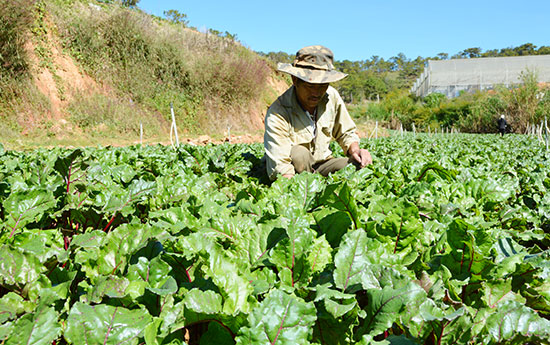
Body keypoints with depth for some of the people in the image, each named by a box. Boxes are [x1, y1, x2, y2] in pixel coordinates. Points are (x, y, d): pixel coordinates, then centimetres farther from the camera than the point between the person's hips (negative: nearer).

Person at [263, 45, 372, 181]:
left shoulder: (332, 96, -10)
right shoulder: (277, 113, -27)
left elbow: (346, 133, 5)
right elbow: (280, 169, -33)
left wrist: (355, 150, -16)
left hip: (322, 163, 4)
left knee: (362, 166, -19)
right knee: (297, 153, -35)